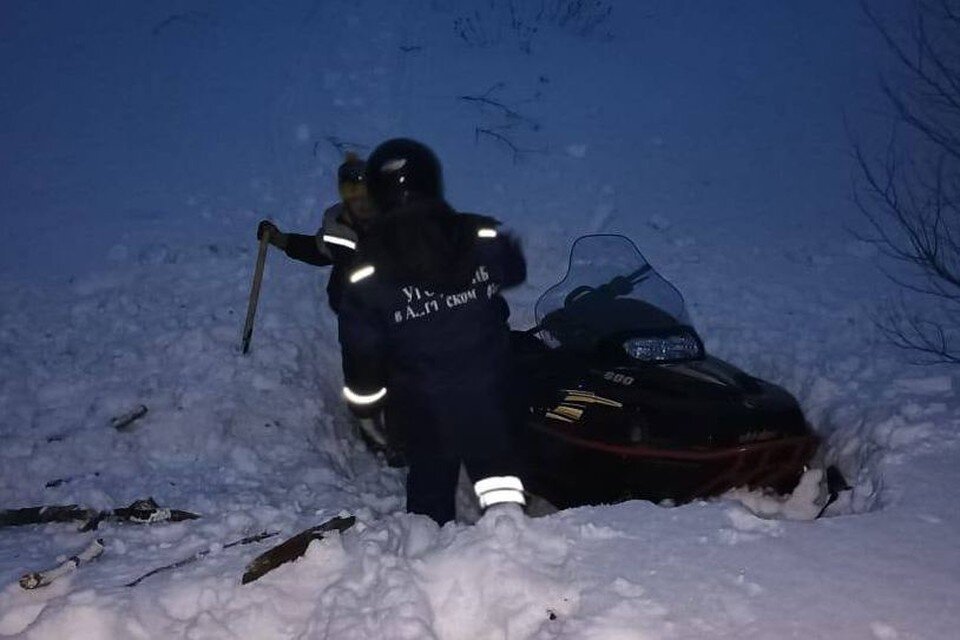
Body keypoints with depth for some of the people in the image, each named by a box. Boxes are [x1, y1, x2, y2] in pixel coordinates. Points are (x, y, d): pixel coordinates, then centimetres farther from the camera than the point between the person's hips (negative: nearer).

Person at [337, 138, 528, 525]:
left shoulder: (367, 275, -14)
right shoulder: (484, 241, -11)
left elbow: (361, 354, -9)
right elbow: (515, 273, 10)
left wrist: (365, 404, 6)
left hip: (422, 412, 0)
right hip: (491, 401, 0)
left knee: (430, 484, 19)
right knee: (495, 462, 17)